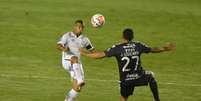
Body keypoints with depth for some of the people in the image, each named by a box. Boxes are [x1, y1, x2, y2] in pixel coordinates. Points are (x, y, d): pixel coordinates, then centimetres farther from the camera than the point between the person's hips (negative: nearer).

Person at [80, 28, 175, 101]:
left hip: (126, 80, -2)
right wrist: (165, 48, 29)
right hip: (139, 77, 2)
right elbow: (152, 49, 11)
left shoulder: (117, 48, -11)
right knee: (151, 76, 32)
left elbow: (102, 54, -13)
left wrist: (85, 54, -2)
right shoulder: (138, 46, -4)